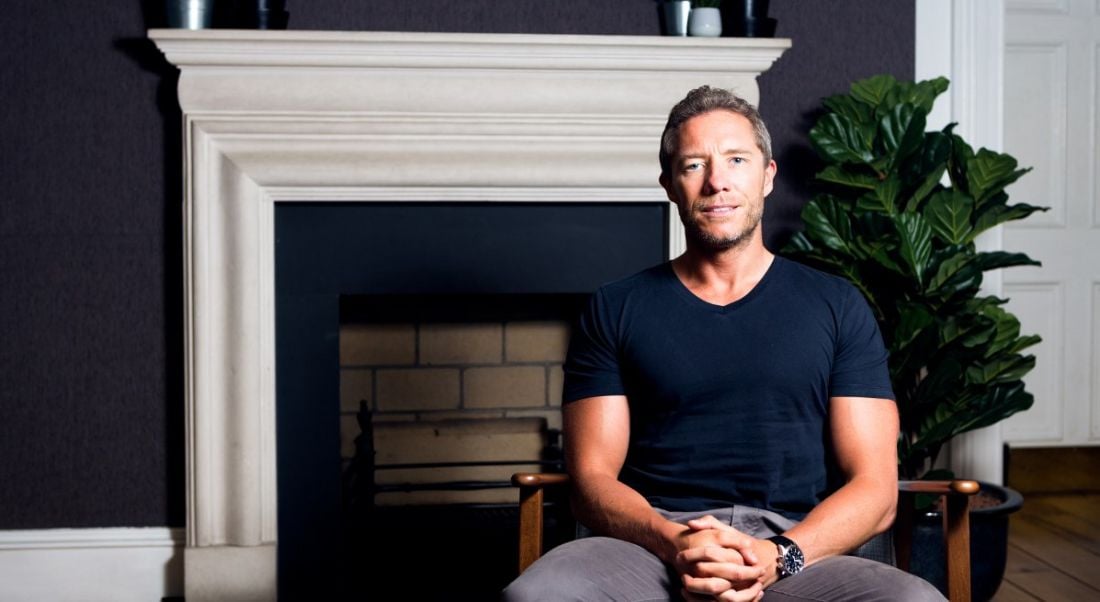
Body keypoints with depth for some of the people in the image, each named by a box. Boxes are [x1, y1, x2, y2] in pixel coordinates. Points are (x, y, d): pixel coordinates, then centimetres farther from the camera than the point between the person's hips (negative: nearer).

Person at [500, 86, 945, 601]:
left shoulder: (837, 307, 14)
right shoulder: (615, 311, 13)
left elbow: (874, 488, 7)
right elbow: (593, 480, 7)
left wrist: (778, 557, -12)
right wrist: (671, 542, -14)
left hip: (797, 547, 0)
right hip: (653, 546, 1)